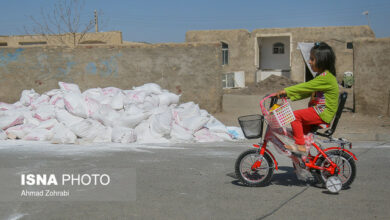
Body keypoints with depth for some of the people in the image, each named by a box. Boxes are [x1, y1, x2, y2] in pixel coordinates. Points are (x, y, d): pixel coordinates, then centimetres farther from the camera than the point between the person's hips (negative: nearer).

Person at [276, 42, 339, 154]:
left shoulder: (326, 77, -17)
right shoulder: (322, 76, 16)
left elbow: (306, 87, -21)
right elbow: (307, 92, 14)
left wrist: (286, 90, -18)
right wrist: (289, 95, 4)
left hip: (323, 113, -11)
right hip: (320, 111, 11)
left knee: (295, 115, -18)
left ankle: (300, 145, -15)